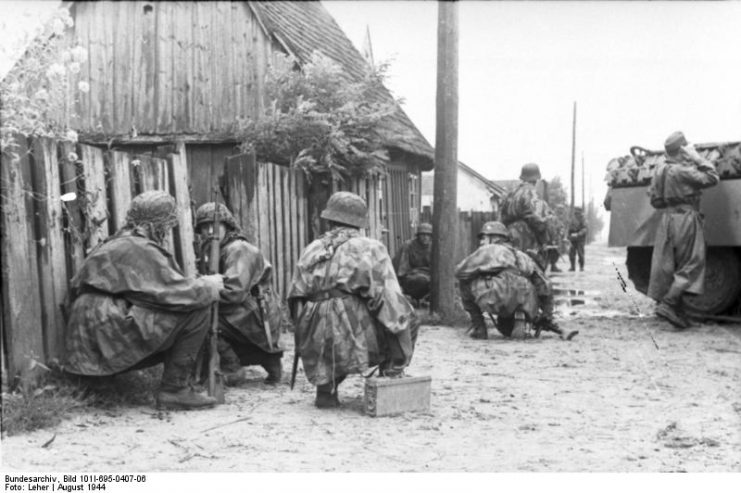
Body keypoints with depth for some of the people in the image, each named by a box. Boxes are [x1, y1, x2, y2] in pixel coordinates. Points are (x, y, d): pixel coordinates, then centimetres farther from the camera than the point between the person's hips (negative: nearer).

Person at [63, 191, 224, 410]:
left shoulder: (116, 244, 18)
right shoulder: (139, 249, -11)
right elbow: (180, 294, -16)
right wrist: (210, 285, 3)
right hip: (109, 339, -10)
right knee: (197, 310, -12)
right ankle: (174, 390, -7)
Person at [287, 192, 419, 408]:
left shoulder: (310, 250, 15)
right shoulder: (371, 247, 4)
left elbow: (296, 298, 15)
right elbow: (391, 299, 0)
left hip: (316, 345, 4)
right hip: (356, 338, -4)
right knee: (407, 318, 17)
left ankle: (326, 387, 20)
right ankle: (391, 375, 13)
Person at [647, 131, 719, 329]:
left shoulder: (658, 171, 8)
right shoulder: (682, 171, -13)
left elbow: (654, 200, 11)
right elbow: (712, 178, -11)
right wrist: (697, 158, -7)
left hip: (666, 221, 7)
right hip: (686, 219, -7)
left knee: (666, 268, 7)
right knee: (691, 265, -1)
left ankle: (677, 313, 11)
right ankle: (668, 304, -13)